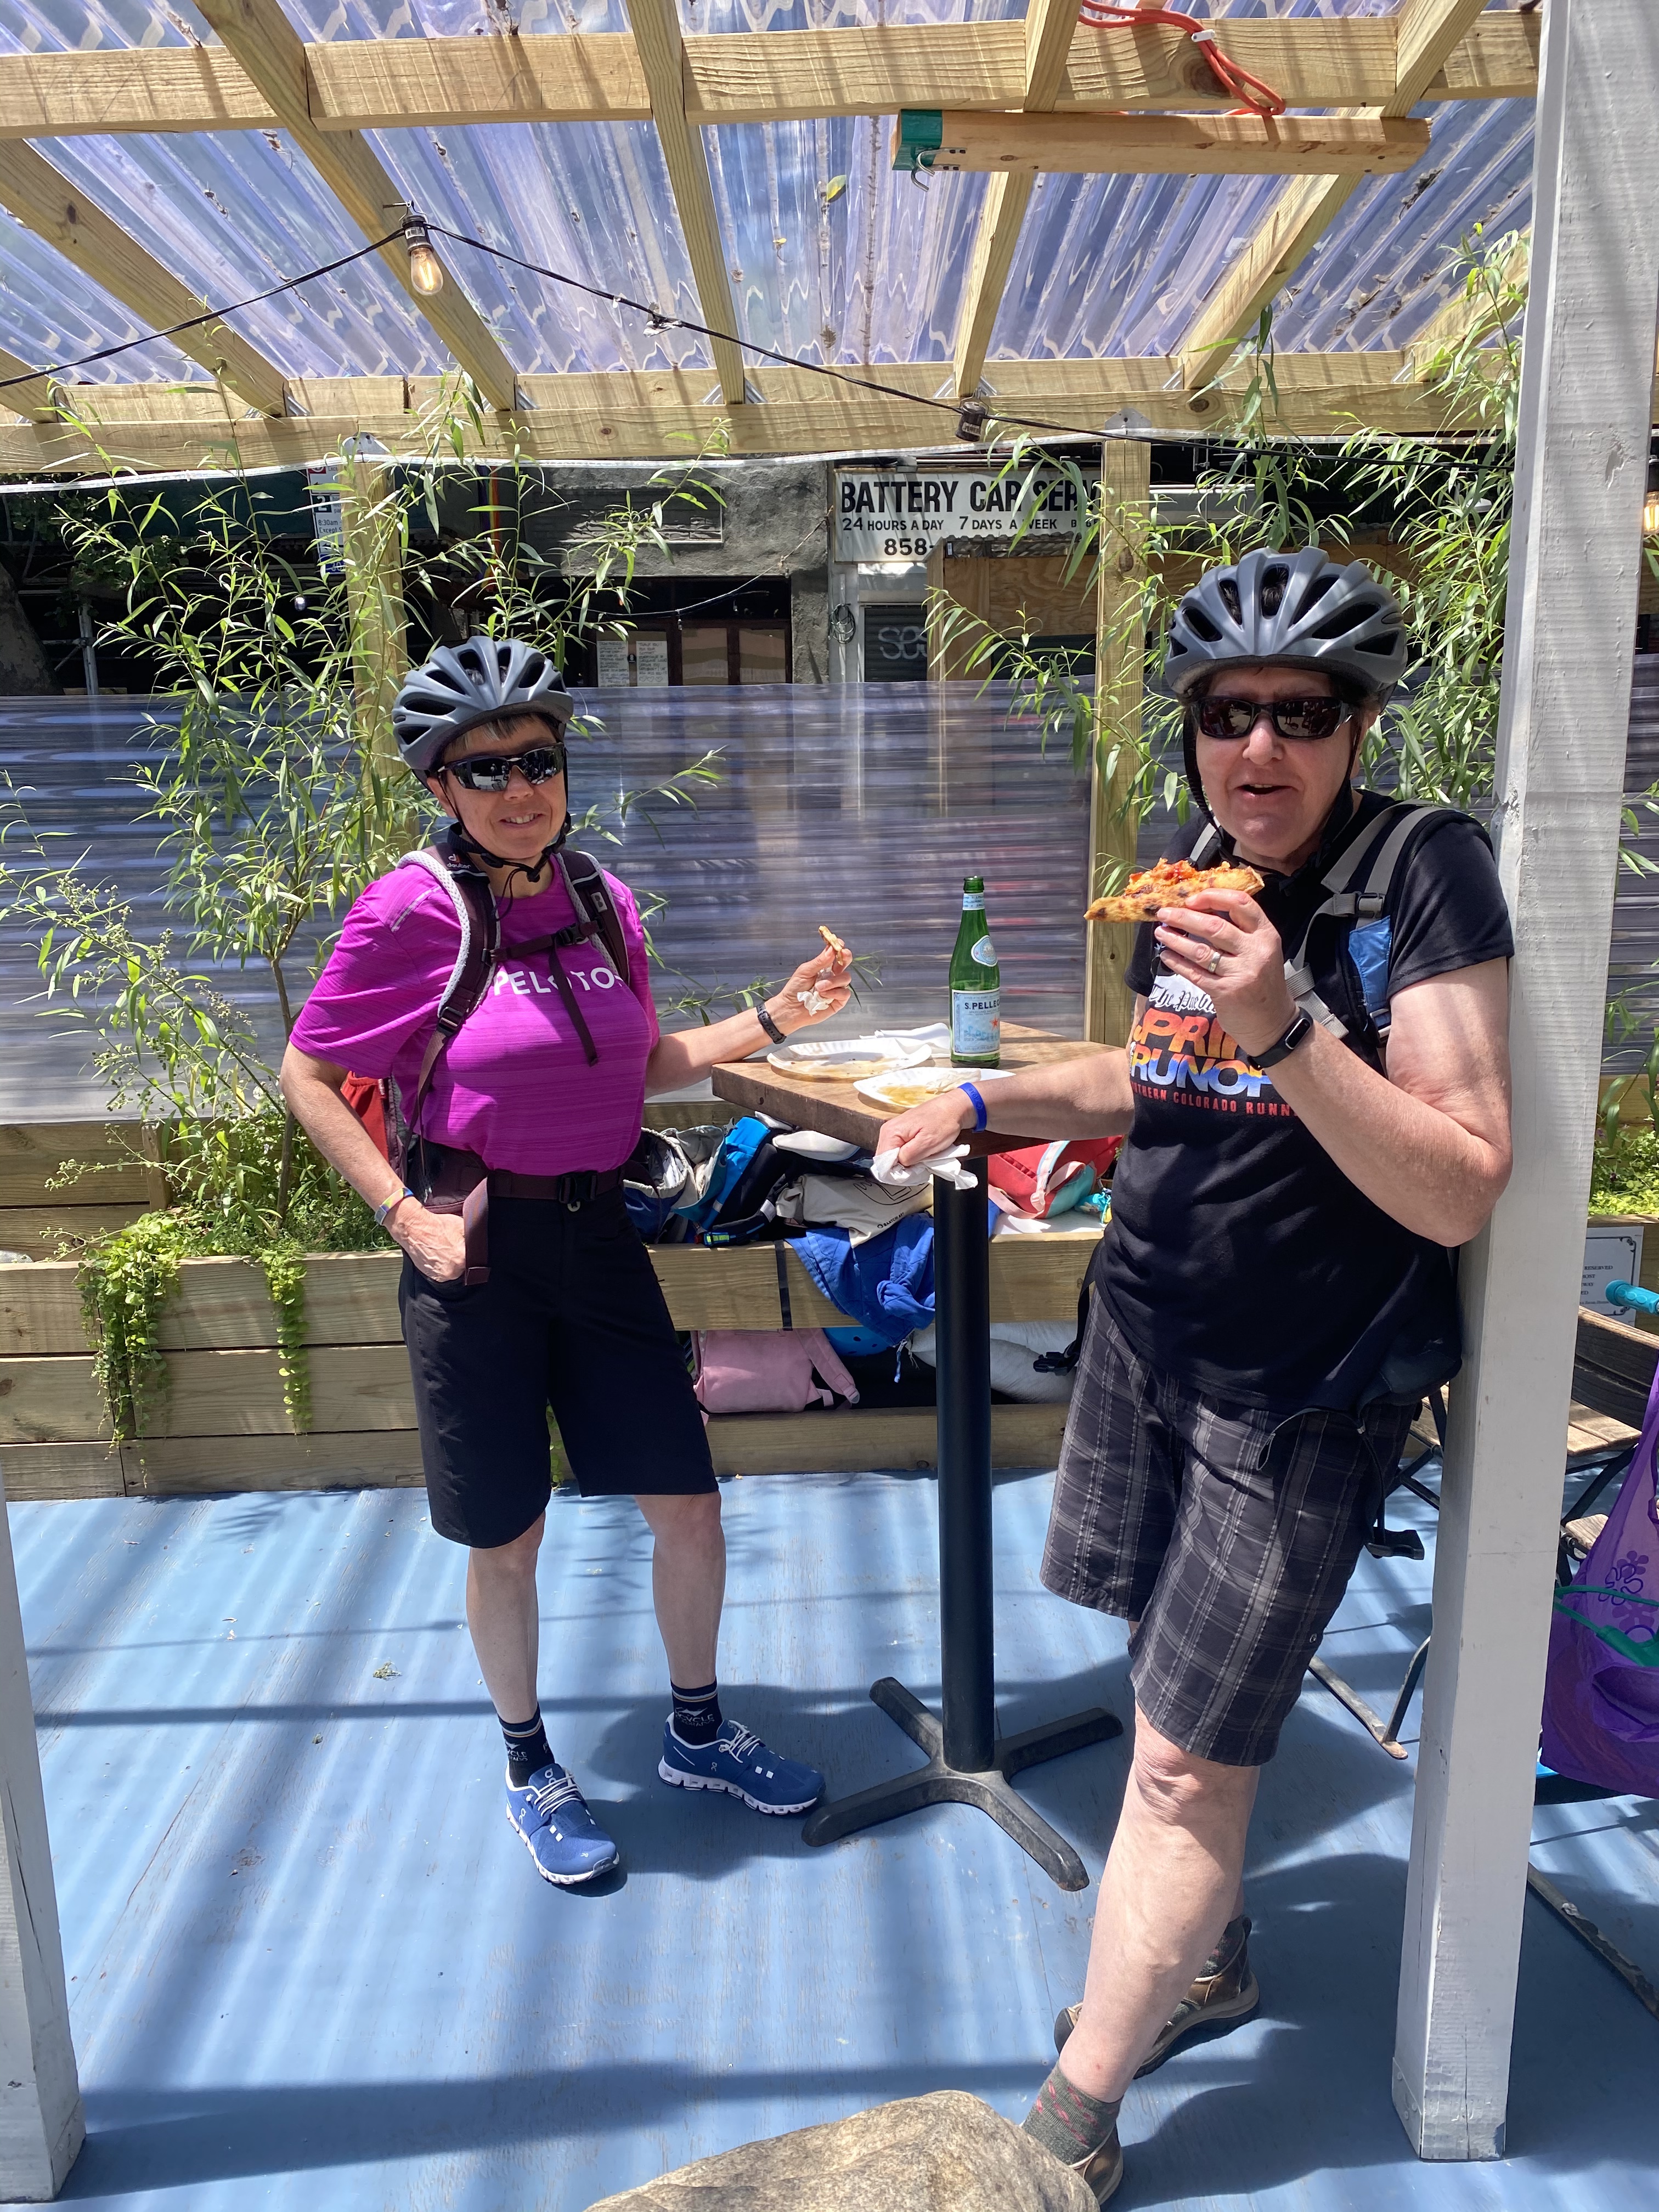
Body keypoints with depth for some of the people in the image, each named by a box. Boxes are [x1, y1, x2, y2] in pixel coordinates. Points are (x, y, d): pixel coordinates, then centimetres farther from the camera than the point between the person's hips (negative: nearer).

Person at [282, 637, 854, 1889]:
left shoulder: (604, 902, 3)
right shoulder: (411, 912, -13)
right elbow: (310, 1079, -6)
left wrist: (770, 1022, 4)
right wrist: (407, 1215, -13)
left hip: (598, 1235, 5)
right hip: (478, 1252, -4)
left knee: (687, 1502, 11)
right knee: (507, 1538, 11)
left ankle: (698, 1733, 37)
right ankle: (530, 1768, 37)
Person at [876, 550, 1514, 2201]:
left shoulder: (1422, 870, -16)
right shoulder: (1192, 869, 3)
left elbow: (1460, 1190, -21)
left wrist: (1287, 1026, -32)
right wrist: (985, 1102, 10)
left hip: (1301, 1394, -6)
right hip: (1145, 1333, 6)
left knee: (1184, 1762, 2)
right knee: (1173, 1678, 20)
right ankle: (1210, 1960, 45)